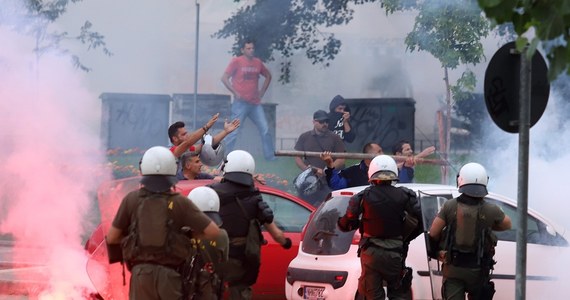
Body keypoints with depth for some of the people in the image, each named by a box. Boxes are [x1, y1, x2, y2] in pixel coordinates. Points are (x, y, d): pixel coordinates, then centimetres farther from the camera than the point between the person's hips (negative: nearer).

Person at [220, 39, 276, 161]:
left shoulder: (258, 62, 9)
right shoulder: (236, 61, -5)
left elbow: (268, 76, 24)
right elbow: (224, 78, -10)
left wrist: (262, 92, 14)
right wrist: (235, 92, -12)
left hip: (255, 103, 5)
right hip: (241, 103, -5)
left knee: (265, 130, 3)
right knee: (234, 131, -4)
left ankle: (270, 156, 11)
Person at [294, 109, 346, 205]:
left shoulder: (334, 138, 7)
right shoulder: (304, 137, 13)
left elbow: (341, 160, 1)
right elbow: (297, 158, 11)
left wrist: (325, 171, -13)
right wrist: (306, 169, -9)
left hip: (328, 182, -2)